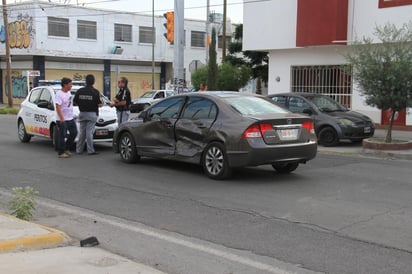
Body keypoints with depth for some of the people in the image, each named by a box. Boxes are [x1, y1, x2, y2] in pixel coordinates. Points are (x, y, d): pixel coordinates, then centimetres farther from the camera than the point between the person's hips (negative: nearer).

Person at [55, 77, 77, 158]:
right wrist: (62, 118, -28)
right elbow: (58, 107, -22)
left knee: (74, 133, 12)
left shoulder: (68, 92, 11)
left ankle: (67, 149, 25)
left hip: (70, 118, 9)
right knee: (62, 136, -3)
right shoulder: (59, 94, -16)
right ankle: (61, 153, 5)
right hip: (62, 120, -9)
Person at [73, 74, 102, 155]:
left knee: (81, 132, 12)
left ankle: (79, 150, 15)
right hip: (92, 114, -4)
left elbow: (75, 102, 4)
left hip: (82, 114, 4)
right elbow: (99, 104, -12)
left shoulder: (79, 91, 0)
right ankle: (90, 151, -2)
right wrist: (101, 103, 10)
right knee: (89, 132, -3)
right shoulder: (95, 92, -12)